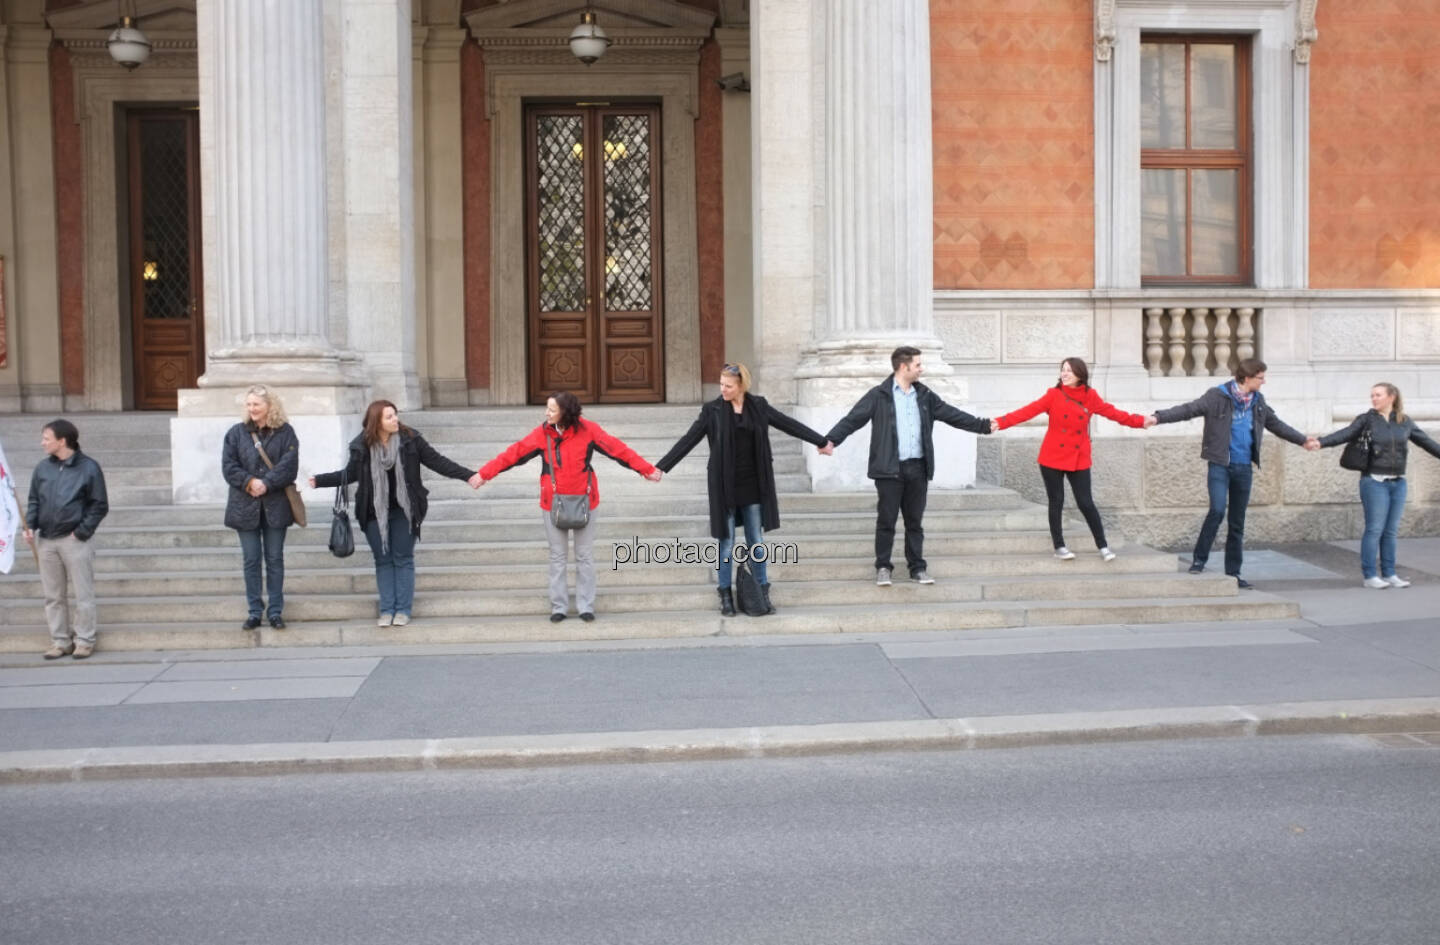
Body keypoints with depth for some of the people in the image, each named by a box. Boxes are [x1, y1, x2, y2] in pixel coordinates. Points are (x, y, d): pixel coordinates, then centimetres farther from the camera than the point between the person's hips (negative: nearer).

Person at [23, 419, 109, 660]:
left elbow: (100, 505, -3)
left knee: (83, 594, 1)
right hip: (46, 541, 5)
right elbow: (34, 500, 15)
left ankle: (84, 640, 11)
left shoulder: (89, 468, -5)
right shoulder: (43, 468, 8)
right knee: (53, 596, 10)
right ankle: (60, 641, 19)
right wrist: (31, 525, -1)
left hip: (75, 541, -5)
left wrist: (82, 531, -10)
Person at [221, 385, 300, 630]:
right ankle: (255, 612, 13)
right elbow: (228, 467, -1)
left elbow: (289, 466, -8)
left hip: (275, 506, -1)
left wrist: (266, 484, -18)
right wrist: (249, 482, -16)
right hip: (245, 506, 1)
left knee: (275, 559, 5)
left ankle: (275, 612, 12)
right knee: (251, 560, 5)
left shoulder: (285, 432, 1)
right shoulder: (236, 433, 5)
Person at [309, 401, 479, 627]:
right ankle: (387, 610, 12)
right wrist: (320, 481, 2)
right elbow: (350, 474, 9)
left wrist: (467, 476, -10)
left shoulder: (410, 439, -7)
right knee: (383, 560, 6)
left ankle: (403, 609, 9)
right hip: (375, 512, 1)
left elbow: (437, 461, -4)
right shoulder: (362, 446, -5)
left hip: (403, 510, -1)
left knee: (403, 559, 3)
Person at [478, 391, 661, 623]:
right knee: (557, 557, 9)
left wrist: (647, 470, -9)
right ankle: (559, 606, 19)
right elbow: (513, 454, -5)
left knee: (585, 556, 7)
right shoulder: (541, 434, -7)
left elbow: (618, 450, -8)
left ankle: (586, 606, 18)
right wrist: (484, 473, -8)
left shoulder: (588, 430, -10)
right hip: (553, 504, 1)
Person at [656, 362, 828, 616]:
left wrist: (821, 441, 11)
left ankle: (763, 594, 19)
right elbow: (688, 440, -7)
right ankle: (726, 596, 16)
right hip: (724, 486, -2)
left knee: (756, 543, 9)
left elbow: (789, 424, 7)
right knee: (726, 545, 5)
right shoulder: (712, 409, -6)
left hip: (753, 486, 2)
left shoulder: (758, 406, 0)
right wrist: (661, 467, -13)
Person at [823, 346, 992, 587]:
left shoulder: (925, 395, 11)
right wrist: (831, 439, -25)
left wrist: (984, 426, 13)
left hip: (917, 468, 4)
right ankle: (883, 567, 11)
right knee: (886, 521, 1)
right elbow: (853, 419, -10)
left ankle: (917, 567, 17)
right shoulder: (879, 395, -4)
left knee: (914, 521, 10)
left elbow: (953, 415, 16)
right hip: (890, 469, -4)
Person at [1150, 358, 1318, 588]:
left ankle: (1233, 573, 15)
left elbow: (1276, 424, 25)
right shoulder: (1218, 396, -8)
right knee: (1217, 510, -21)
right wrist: (1159, 417, -29)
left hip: (1244, 468, 6)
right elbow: (1188, 409, -16)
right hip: (1220, 465, -6)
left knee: (1237, 522, 8)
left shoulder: (1258, 401, 11)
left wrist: (1303, 440, 30)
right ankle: (1199, 559, -4)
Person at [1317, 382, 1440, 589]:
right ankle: (1370, 575, 4)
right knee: (1374, 529, -3)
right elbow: (1344, 434, -14)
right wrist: (1321, 442, -30)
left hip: (1398, 483, 4)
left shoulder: (1405, 422, 9)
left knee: (1391, 531, 9)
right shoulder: (1366, 419, -2)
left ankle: (1389, 574, 17)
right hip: (1375, 482, -4)